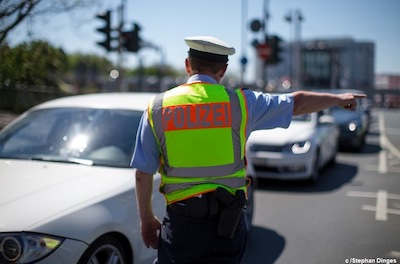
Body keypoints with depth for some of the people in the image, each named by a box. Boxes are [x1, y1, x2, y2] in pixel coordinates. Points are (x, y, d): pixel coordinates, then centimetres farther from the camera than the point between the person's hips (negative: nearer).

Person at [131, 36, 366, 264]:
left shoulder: (157, 107, -1)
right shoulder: (240, 102, -2)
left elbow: (143, 173, 1)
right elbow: (297, 103, 10)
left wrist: (146, 218, 14)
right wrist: (339, 99, 27)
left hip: (179, 222, 0)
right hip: (227, 221, 1)